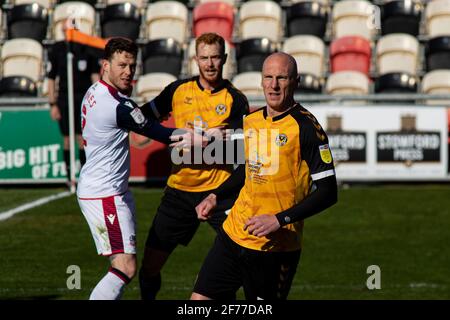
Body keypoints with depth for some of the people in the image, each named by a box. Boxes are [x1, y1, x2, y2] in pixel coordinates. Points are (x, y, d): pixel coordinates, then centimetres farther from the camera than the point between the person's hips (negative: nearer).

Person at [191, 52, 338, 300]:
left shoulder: (305, 127, -13)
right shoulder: (251, 121, 8)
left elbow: (328, 191, -15)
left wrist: (281, 219, -21)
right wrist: (215, 196, 20)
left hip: (275, 248, -6)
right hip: (233, 234, 6)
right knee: (200, 298, 3)